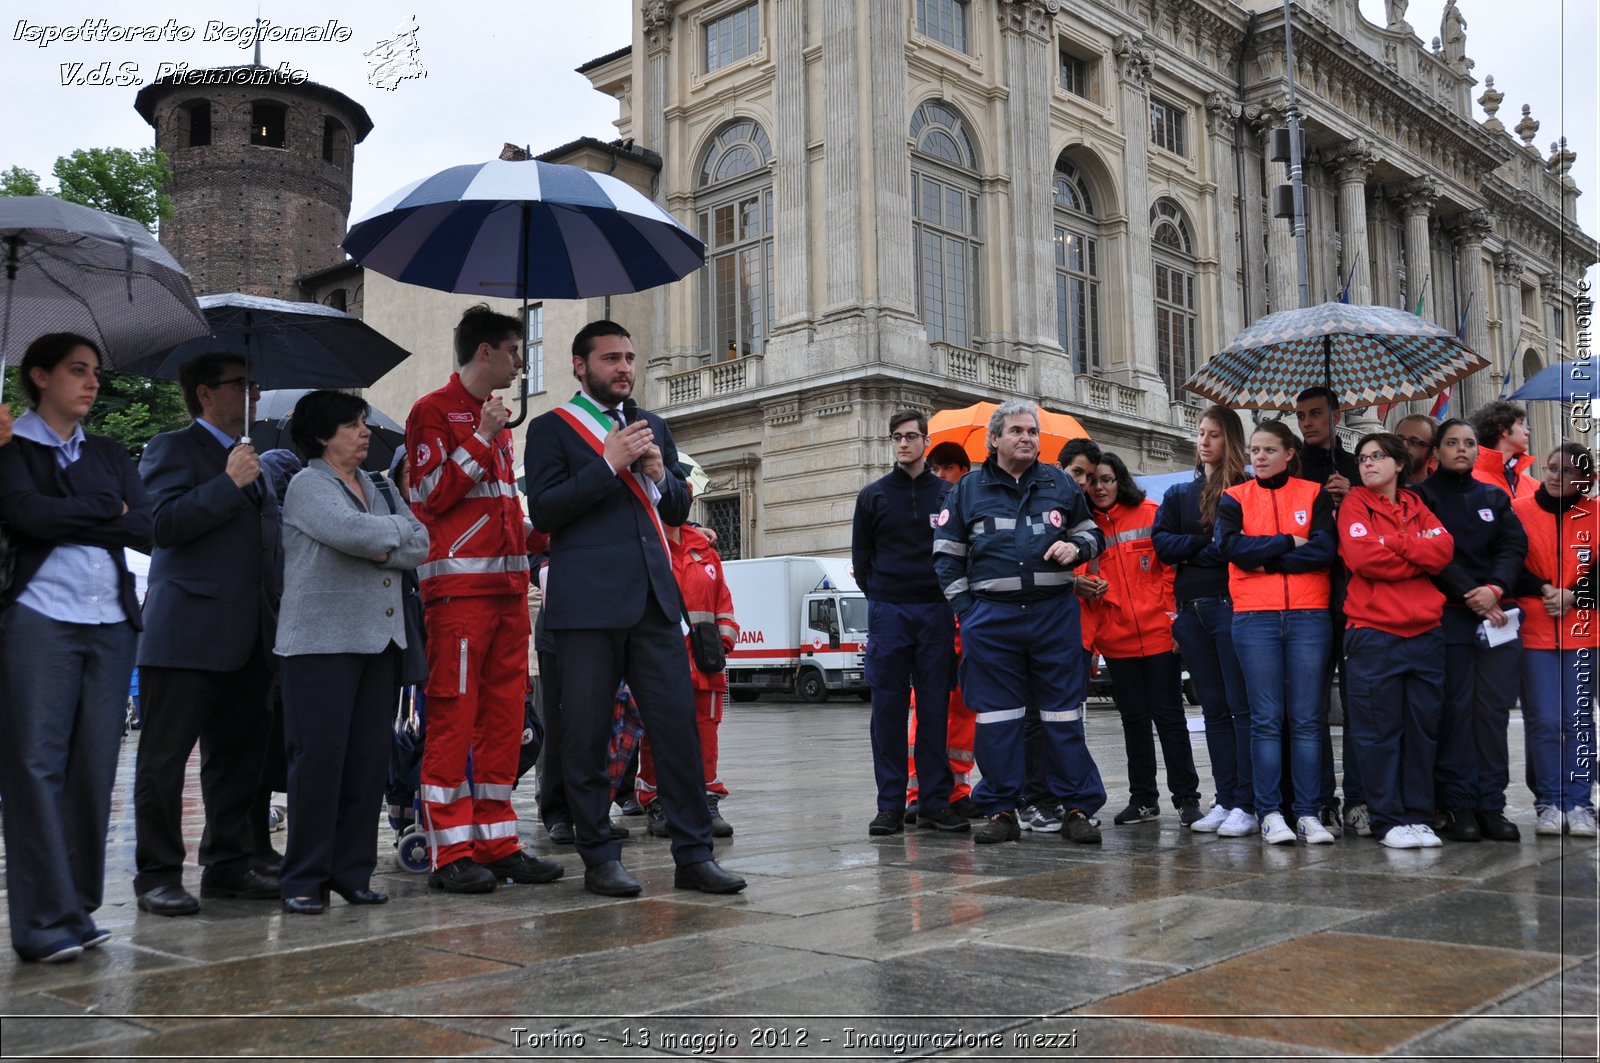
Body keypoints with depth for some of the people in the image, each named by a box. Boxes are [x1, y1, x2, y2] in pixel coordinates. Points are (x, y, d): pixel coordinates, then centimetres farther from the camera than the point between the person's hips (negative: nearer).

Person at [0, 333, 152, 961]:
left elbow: (146, 529, 5)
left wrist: (68, 521, -6)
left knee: (94, 768, 3)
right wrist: (107, 507, -1)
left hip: (110, 625, 4)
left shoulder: (109, 454, 18)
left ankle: (78, 909, 10)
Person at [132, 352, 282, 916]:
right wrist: (230, 483, -17)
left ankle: (229, 865, 19)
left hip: (248, 638, 8)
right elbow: (163, 523, -17)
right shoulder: (172, 448, -2)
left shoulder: (250, 459, 22)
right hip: (187, 633, -8)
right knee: (164, 758, -1)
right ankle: (158, 874, 5)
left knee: (238, 754, 11)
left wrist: (276, 618, 21)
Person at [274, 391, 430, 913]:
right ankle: (304, 879, 3)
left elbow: (420, 547, 7)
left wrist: (378, 546, -11)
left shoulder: (375, 486, 18)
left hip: (380, 638, 6)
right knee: (320, 756, -6)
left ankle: (352, 871, 13)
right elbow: (352, 532, -20)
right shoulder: (308, 485, -1)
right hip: (323, 640, -6)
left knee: (370, 758, 4)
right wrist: (400, 527, -3)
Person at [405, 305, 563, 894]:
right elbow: (431, 494, -11)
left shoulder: (497, 417, 23)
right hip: (459, 583, -8)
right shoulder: (433, 411, -1)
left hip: (507, 584, 8)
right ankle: (450, 852, -3)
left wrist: (532, 532, 13)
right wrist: (482, 438, -11)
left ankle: (497, 842, 13)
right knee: (453, 715, -7)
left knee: (504, 714, 7)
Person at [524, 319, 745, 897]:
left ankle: (694, 854, 6)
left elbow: (679, 509, 21)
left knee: (678, 724, 0)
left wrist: (660, 476, 0)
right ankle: (599, 858, 12)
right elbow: (543, 509, -6)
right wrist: (609, 464, -12)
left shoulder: (653, 426, 21)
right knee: (587, 735, 1)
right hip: (587, 602, -4)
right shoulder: (551, 427, 5)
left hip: (653, 596, 4)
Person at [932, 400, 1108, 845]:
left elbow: (1093, 532, 23)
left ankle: (1078, 808, 8)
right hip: (992, 617, 0)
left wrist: (1076, 546, -1)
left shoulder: (1060, 484, 13)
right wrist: (966, 610, 1)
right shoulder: (968, 490, 10)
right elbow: (946, 556, 11)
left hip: (1055, 613, 1)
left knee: (1064, 715, 1)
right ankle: (1001, 810, 10)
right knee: (996, 717, 2)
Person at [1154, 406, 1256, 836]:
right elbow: (1162, 544, 6)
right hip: (1191, 610, 6)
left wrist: (1194, 551, -8)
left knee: (1241, 706, -6)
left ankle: (1248, 804, -3)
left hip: (1231, 606, -6)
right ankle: (1225, 800, 14)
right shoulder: (1179, 494, 18)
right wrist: (1208, 542, -6)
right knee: (1214, 708, 9)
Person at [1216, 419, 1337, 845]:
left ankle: (1308, 813, 6)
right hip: (1254, 618, 0)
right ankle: (1270, 813, 3)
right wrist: (1289, 543, -5)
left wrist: (1265, 559, -7)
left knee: (1306, 717, 1)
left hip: (1309, 616, 0)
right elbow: (1232, 547, -7)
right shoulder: (1234, 498, 10)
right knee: (1266, 718, -1)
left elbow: (1325, 550, -5)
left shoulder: (1315, 494, 9)